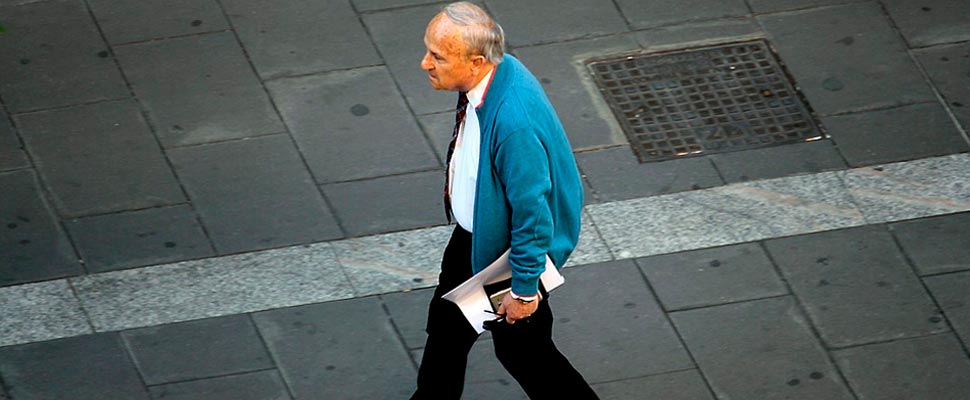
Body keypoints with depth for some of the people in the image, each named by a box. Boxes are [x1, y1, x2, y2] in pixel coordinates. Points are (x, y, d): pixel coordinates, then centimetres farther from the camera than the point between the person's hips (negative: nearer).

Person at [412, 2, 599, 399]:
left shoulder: (514, 121, -41)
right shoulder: (495, 70, -14)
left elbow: (532, 210, -31)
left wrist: (525, 289, -21)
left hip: (513, 251, -9)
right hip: (472, 234, 9)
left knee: (520, 347, 13)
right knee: (447, 323, 26)